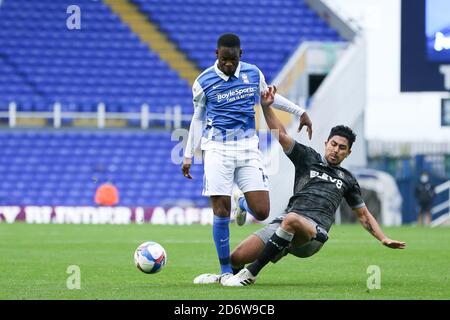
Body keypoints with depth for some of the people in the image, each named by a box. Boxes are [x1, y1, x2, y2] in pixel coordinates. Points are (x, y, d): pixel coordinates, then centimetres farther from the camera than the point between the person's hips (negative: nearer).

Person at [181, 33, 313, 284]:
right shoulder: (204, 82, -2)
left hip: (248, 148, 2)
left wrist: (299, 112, 27)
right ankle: (226, 271, 2)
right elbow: (198, 119, 10)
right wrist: (189, 155, 9)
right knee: (221, 212, -9)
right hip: (217, 150, -2)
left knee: (261, 212, -8)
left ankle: (244, 206, 30)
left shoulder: (253, 74, 4)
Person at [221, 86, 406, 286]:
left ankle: (250, 274, -34)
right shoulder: (308, 158, 20)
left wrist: (384, 239, 20)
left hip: (314, 230, -1)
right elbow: (281, 135, 10)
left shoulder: (347, 179, 25)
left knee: (291, 220, -42)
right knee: (237, 257, -20)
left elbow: (363, 214, 32)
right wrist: (266, 106, -1)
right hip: (284, 222, 1)